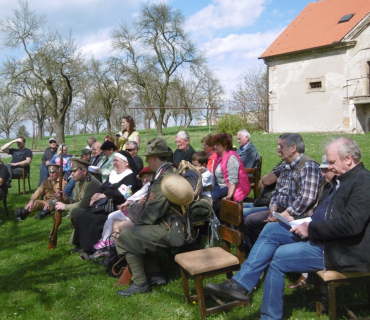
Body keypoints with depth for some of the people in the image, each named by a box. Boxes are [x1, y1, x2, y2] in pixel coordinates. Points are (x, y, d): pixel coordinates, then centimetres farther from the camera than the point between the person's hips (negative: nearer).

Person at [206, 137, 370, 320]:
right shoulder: (340, 179, 13)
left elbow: (351, 224, -27)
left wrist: (311, 229, -20)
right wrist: (301, 222, 1)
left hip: (340, 249, -10)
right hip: (317, 234, 10)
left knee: (279, 257, -16)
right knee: (271, 230, 0)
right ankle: (241, 284, -1)